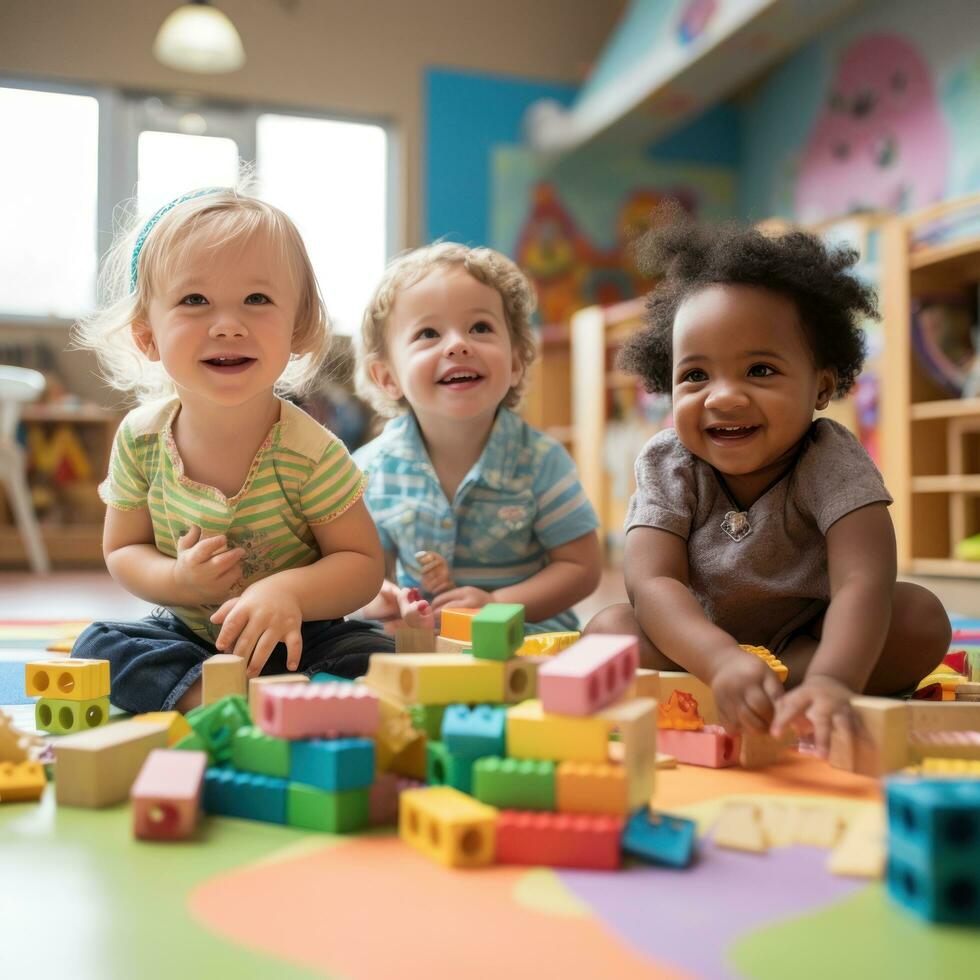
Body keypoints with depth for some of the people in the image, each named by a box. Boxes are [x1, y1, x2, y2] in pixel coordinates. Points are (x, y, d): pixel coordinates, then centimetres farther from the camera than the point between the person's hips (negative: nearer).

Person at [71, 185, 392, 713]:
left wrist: (288, 591, -34)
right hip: (187, 632, 3)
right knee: (99, 645, -18)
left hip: (292, 640, -3)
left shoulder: (312, 452, -22)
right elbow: (123, 550, 0)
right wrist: (179, 579, -22)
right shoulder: (139, 438, -11)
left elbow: (364, 562, -15)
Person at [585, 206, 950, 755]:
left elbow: (862, 582, -38)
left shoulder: (832, 462, -23)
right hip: (701, 640, 1)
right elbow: (651, 583, -32)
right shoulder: (667, 466, -18)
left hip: (808, 641, 0)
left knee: (922, 617, -25)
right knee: (610, 628, -24)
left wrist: (830, 680, -59)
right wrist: (723, 662, -52)